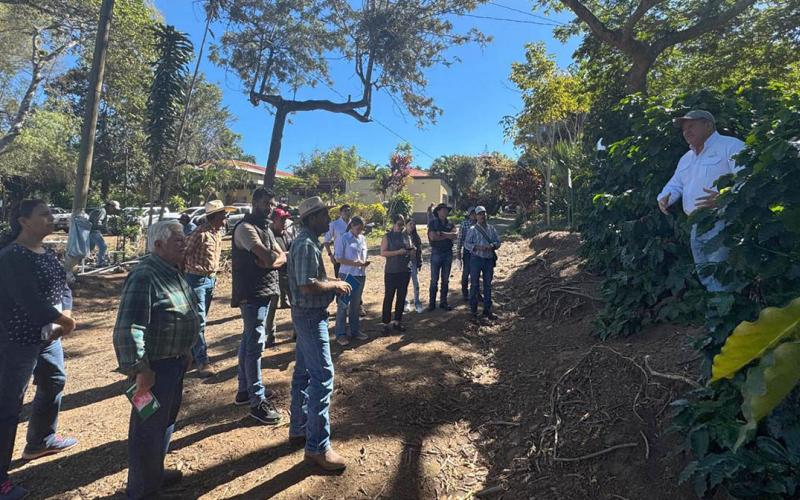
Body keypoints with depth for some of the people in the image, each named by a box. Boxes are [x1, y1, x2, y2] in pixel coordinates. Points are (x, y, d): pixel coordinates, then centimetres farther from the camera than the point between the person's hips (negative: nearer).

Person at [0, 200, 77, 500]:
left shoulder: (48, 253, 6)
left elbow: (63, 287, 3)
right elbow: (29, 301, -28)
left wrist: (64, 316, -15)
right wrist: (65, 322, -16)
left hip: (48, 335, 9)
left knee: (54, 383, 23)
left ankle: (40, 440, 45)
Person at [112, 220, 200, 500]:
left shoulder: (172, 272, 8)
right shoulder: (144, 276, -23)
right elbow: (127, 329, -26)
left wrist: (185, 350, 20)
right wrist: (140, 370, -24)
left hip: (175, 362, 10)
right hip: (155, 366, -10)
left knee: (167, 420, 23)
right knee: (148, 429, 7)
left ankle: (156, 473, 42)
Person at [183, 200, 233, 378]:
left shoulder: (217, 233, 10)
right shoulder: (201, 233, -17)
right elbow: (184, 253, -14)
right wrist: (187, 273, -8)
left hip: (210, 280, 8)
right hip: (197, 280, -8)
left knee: (201, 320, 16)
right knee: (199, 321, -7)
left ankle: (193, 354, 29)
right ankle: (203, 362, -6)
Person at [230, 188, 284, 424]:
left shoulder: (265, 229, 17)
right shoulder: (245, 228, -13)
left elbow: (281, 257, 9)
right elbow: (267, 256, -25)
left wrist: (272, 260, -13)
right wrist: (275, 256, -2)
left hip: (264, 292, 10)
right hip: (252, 294, -10)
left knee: (249, 342, 18)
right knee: (255, 346, -6)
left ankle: (245, 390, 31)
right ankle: (257, 402, 2)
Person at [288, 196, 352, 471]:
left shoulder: (308, 242, 12)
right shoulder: (306, 245, -20)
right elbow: (307, 286, -27)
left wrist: (332, 283, 10)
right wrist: (335, 285, -14)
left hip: (307, 314, 11)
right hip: (310, 315, -11)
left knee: (304, 372, 17)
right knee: (322, 376, -8)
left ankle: (299, 429, 31)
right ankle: (317, 447, 0)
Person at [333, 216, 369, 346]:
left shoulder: (363, 239, 9)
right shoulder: (343, 239, -9)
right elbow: (338, 258, -11)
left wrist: (365, 263, -5)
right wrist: (354, 263, -20)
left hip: (361, 275, 6)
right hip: (347, 275, -6)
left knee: (356, 305, 15)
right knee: (343, 305, 0)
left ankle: (354, 331, 26)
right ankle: (341, 334, 8)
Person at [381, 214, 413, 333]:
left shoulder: (406, 236, 11)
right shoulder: (387, 237, -2)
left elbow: (411, 252, 20)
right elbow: (383, 253, -11)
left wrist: (412, 250, -4)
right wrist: (398, 252, -19)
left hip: (405, 271, 5)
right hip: (391, 272, -5)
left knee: (401, 297, 9)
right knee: (388, 297, 0)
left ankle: (397, 321, 21)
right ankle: (386, 323, 8)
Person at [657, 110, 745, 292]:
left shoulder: (730, 146, -5)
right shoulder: (686, 159, 23)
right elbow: (675, 185, 26)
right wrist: (664, 198, 3)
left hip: (721, 224, -8)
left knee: (721, 280, -11)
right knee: (705, 276, 13)